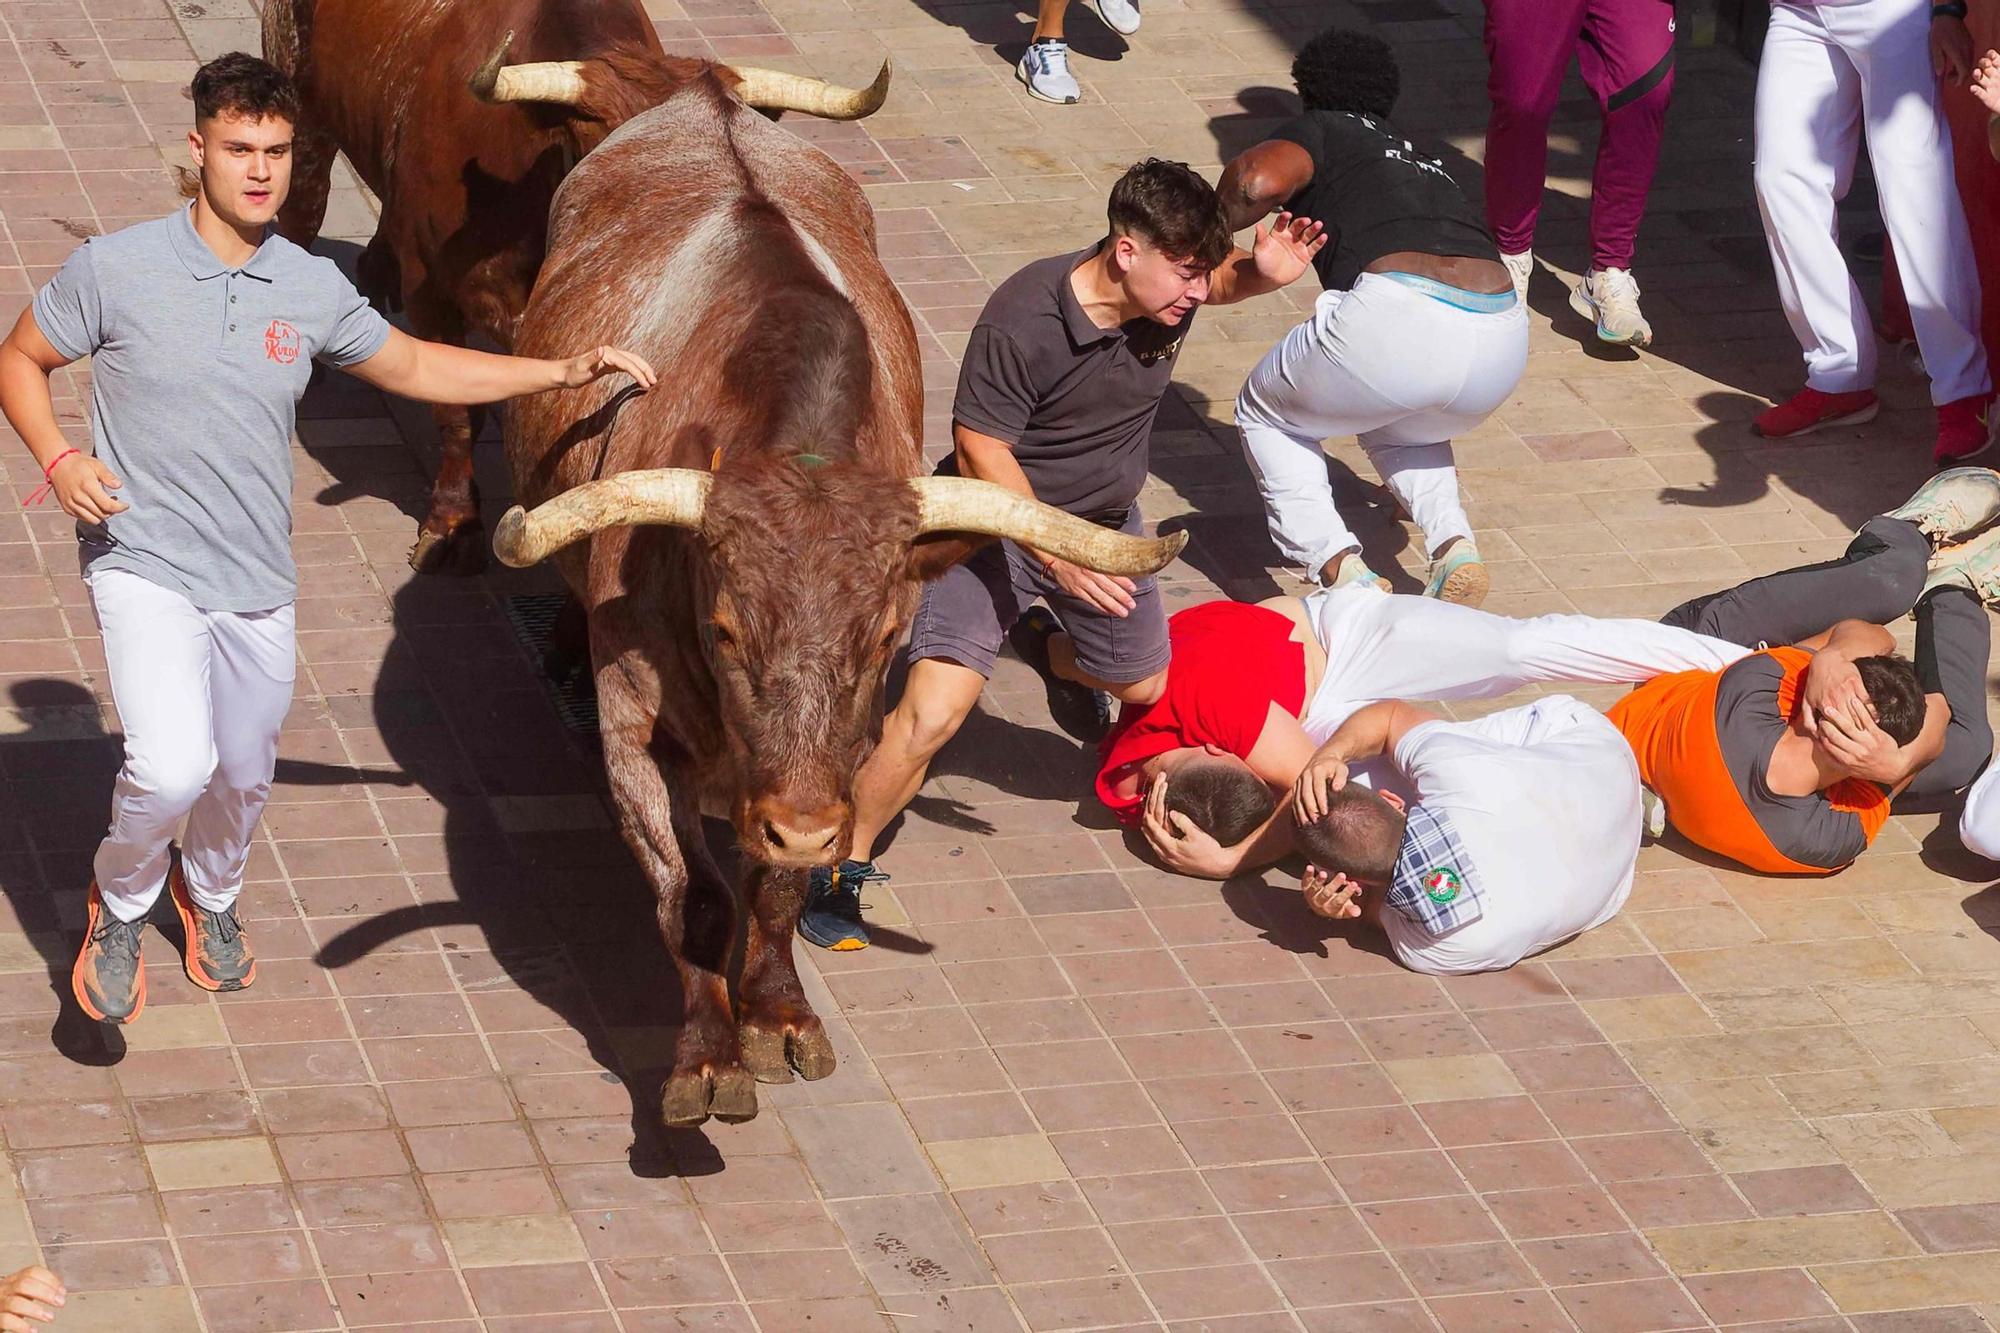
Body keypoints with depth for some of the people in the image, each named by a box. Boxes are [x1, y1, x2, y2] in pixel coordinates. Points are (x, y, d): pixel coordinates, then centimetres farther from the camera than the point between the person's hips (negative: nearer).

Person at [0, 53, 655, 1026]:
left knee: (243, 778, 20)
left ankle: (209, 892, 54)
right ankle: (120, 901, 7)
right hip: (144, 570, -4)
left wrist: (563, 371, 10)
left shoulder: (313, 290, 0)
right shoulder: (116, 269, -11)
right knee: (173, 768, -25)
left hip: (258, 586, 4)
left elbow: (414, 368, 15)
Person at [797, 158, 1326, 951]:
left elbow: (1226, 278, 11)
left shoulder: (1172, 290, -14)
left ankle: (1046, 649, 57)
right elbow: (980, 449, -24)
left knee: (1144, 685, 22)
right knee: (934, 709, -23)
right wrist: (1058, 555, -31)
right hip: (1000, 519, -6)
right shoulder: (1023, 321, -32)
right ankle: (839, 870, -4)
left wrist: (1267, 271, -14)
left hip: (1104, 522, 6)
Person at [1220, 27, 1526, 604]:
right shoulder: (1424, 162, 37)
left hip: (1398, 316, -6)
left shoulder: (1320, 132, 17)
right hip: (1504, 343, 6)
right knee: (1400, 423, 38)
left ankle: (1339, 565, -1)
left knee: (1268, 416, 23)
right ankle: (1453, 542, 10)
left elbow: (1261, 178, -8)